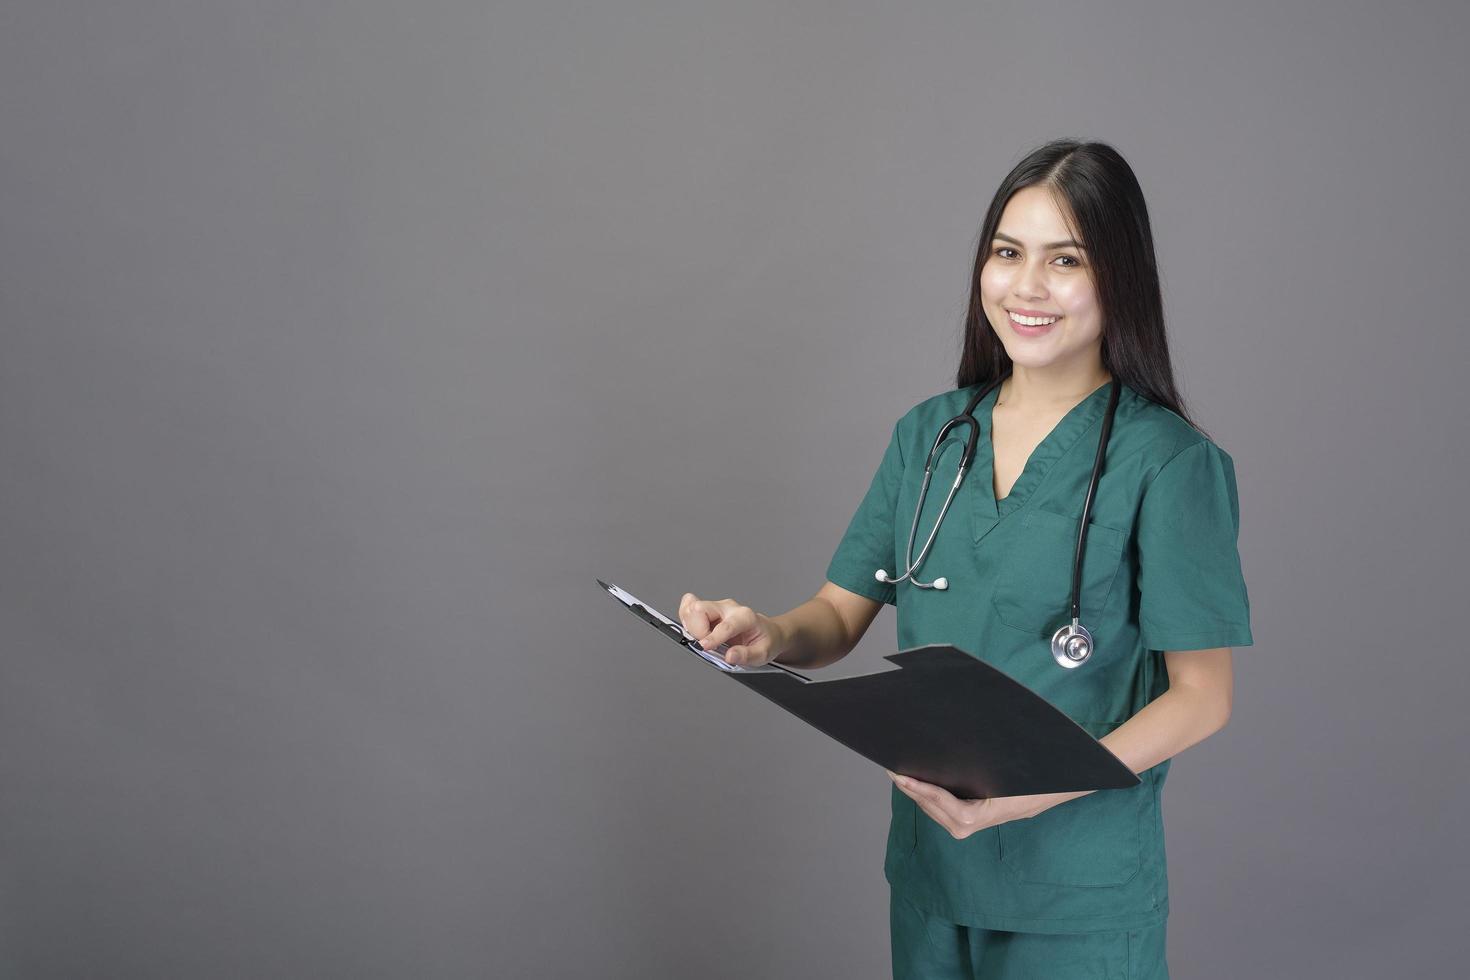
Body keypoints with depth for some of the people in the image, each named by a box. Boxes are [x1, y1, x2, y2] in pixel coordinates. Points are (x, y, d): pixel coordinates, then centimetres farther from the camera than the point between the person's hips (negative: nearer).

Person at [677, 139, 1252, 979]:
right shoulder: (928, 435, 4)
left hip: (1081, 890, -4)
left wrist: (1038, 793, -24)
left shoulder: (1169, 462, -11)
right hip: (929, 868, 4)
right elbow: (843, 614, 7)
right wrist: (771, 634, -16)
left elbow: (1202, 696, -11)